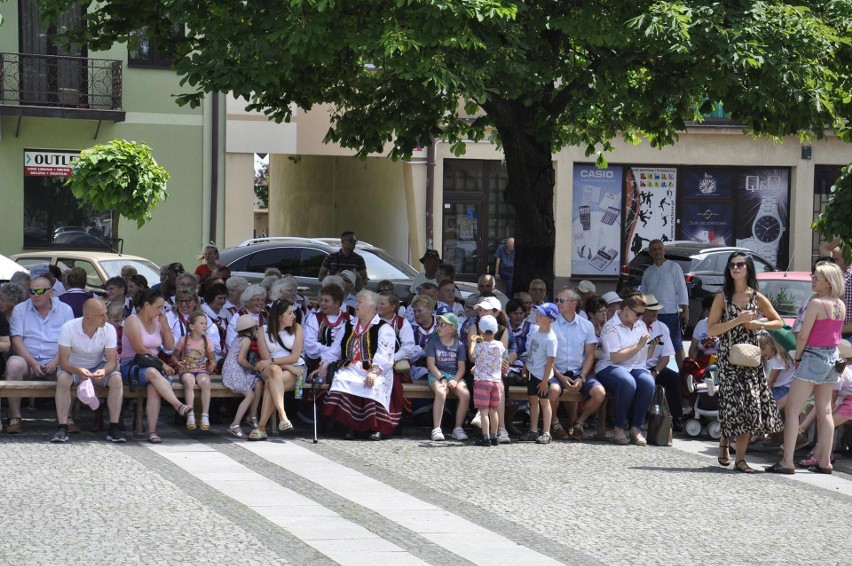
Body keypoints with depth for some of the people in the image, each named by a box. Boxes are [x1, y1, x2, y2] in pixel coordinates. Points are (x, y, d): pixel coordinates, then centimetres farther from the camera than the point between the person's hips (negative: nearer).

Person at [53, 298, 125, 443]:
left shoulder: (109, 330, -15)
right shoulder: (69, 328, -22)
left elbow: (112, 361, -16)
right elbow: (63, 361, -23)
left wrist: (103, 371, -41)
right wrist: (78, 371, -45)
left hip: (98, 368, 2)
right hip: (73, 367, -2)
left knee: (117, 379, -27)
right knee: (62, 378, -34)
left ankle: (114, 428, -23)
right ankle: (62, 428, -31)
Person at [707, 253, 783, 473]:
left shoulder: (757, 298, 7)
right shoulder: (722, 297, 1)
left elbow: (778, 322, 15)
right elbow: (711, 330, -5)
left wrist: (758, 324, -3)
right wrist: (737, 320, -15)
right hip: (729, 357, -2)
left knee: (750, 403, -4)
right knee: (735, 403, -9)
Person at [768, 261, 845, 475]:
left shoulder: (816, 303, -16)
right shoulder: (841, 306, 8)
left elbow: (803, 335, -17)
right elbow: (837, 334, 14)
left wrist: (797, 356, -2)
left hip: (813, 356, -8)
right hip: (832, 358, 8)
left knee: (792, 409, -6)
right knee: (824, 411, 12)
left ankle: (787, 461, -12)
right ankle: (824, 461, 11)